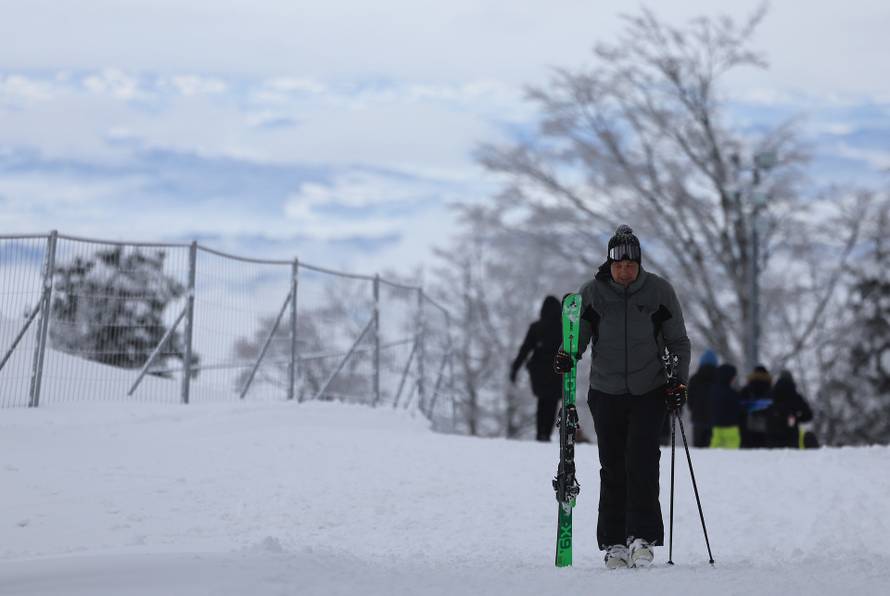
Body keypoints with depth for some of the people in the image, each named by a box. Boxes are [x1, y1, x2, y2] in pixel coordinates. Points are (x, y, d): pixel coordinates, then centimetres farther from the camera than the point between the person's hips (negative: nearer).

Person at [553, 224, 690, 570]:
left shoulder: (659, 292, -1)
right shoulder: (592, 293, -1)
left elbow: (678, 342, 6)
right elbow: (579, 334, 6)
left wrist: (678, 381, -5)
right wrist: (567, 355, -17)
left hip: (649, 393, -1)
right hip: (606, 393, 1)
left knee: (642, 463, -13)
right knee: (612, 469, 2)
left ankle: (642, 537, -13)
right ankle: (614, 542, 8)